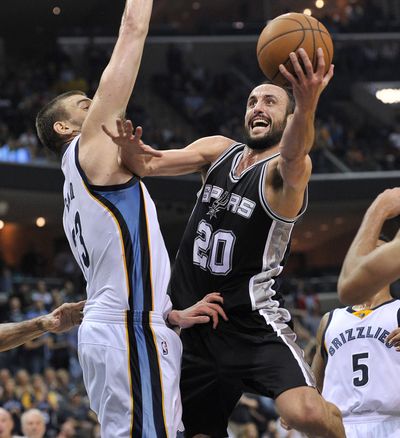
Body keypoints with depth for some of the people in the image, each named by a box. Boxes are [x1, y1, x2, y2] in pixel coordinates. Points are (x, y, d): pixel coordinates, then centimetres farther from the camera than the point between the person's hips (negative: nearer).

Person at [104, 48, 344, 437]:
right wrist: (132, 154, -30)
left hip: (252, 321, -6)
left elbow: (293, 154, -34)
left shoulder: (287, 169, -9)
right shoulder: (219, 150, 8)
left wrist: (307, 104, -56)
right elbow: (150, 165, -5)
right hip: (194, 322, 6)